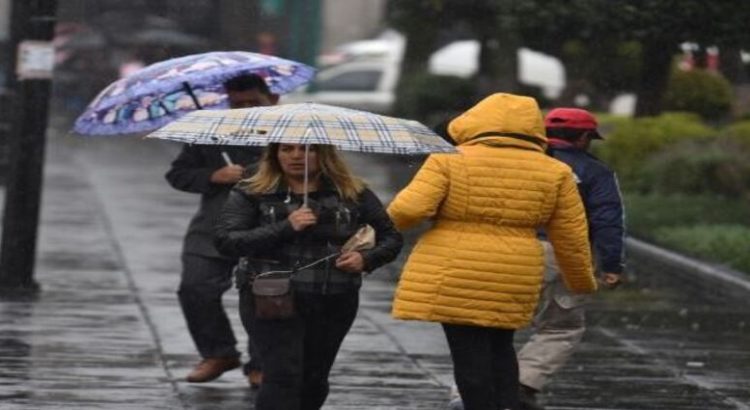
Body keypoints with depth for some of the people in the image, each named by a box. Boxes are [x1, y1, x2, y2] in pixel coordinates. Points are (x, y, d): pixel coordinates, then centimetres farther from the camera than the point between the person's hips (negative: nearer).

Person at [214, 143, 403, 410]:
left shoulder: (353, 194, 8)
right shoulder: (251, 194, 3)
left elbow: (391, 237, 15)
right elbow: (225, 241, -9)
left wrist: (367, 259, -8)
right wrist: (285, 228, -18)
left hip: (334, 306, 3)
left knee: (313, 382, 9)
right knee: (283, 375, -16)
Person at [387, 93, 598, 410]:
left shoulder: (449, 161, -5)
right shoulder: (554, 173, 4)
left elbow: (409, 208, -13)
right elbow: (571, 238, 7)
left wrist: (391, 222, 9)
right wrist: (582, 282, 21)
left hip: (453, 278, -3)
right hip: (513, 281, 3)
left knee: (469, 354, 1)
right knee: (499, 347, 20)